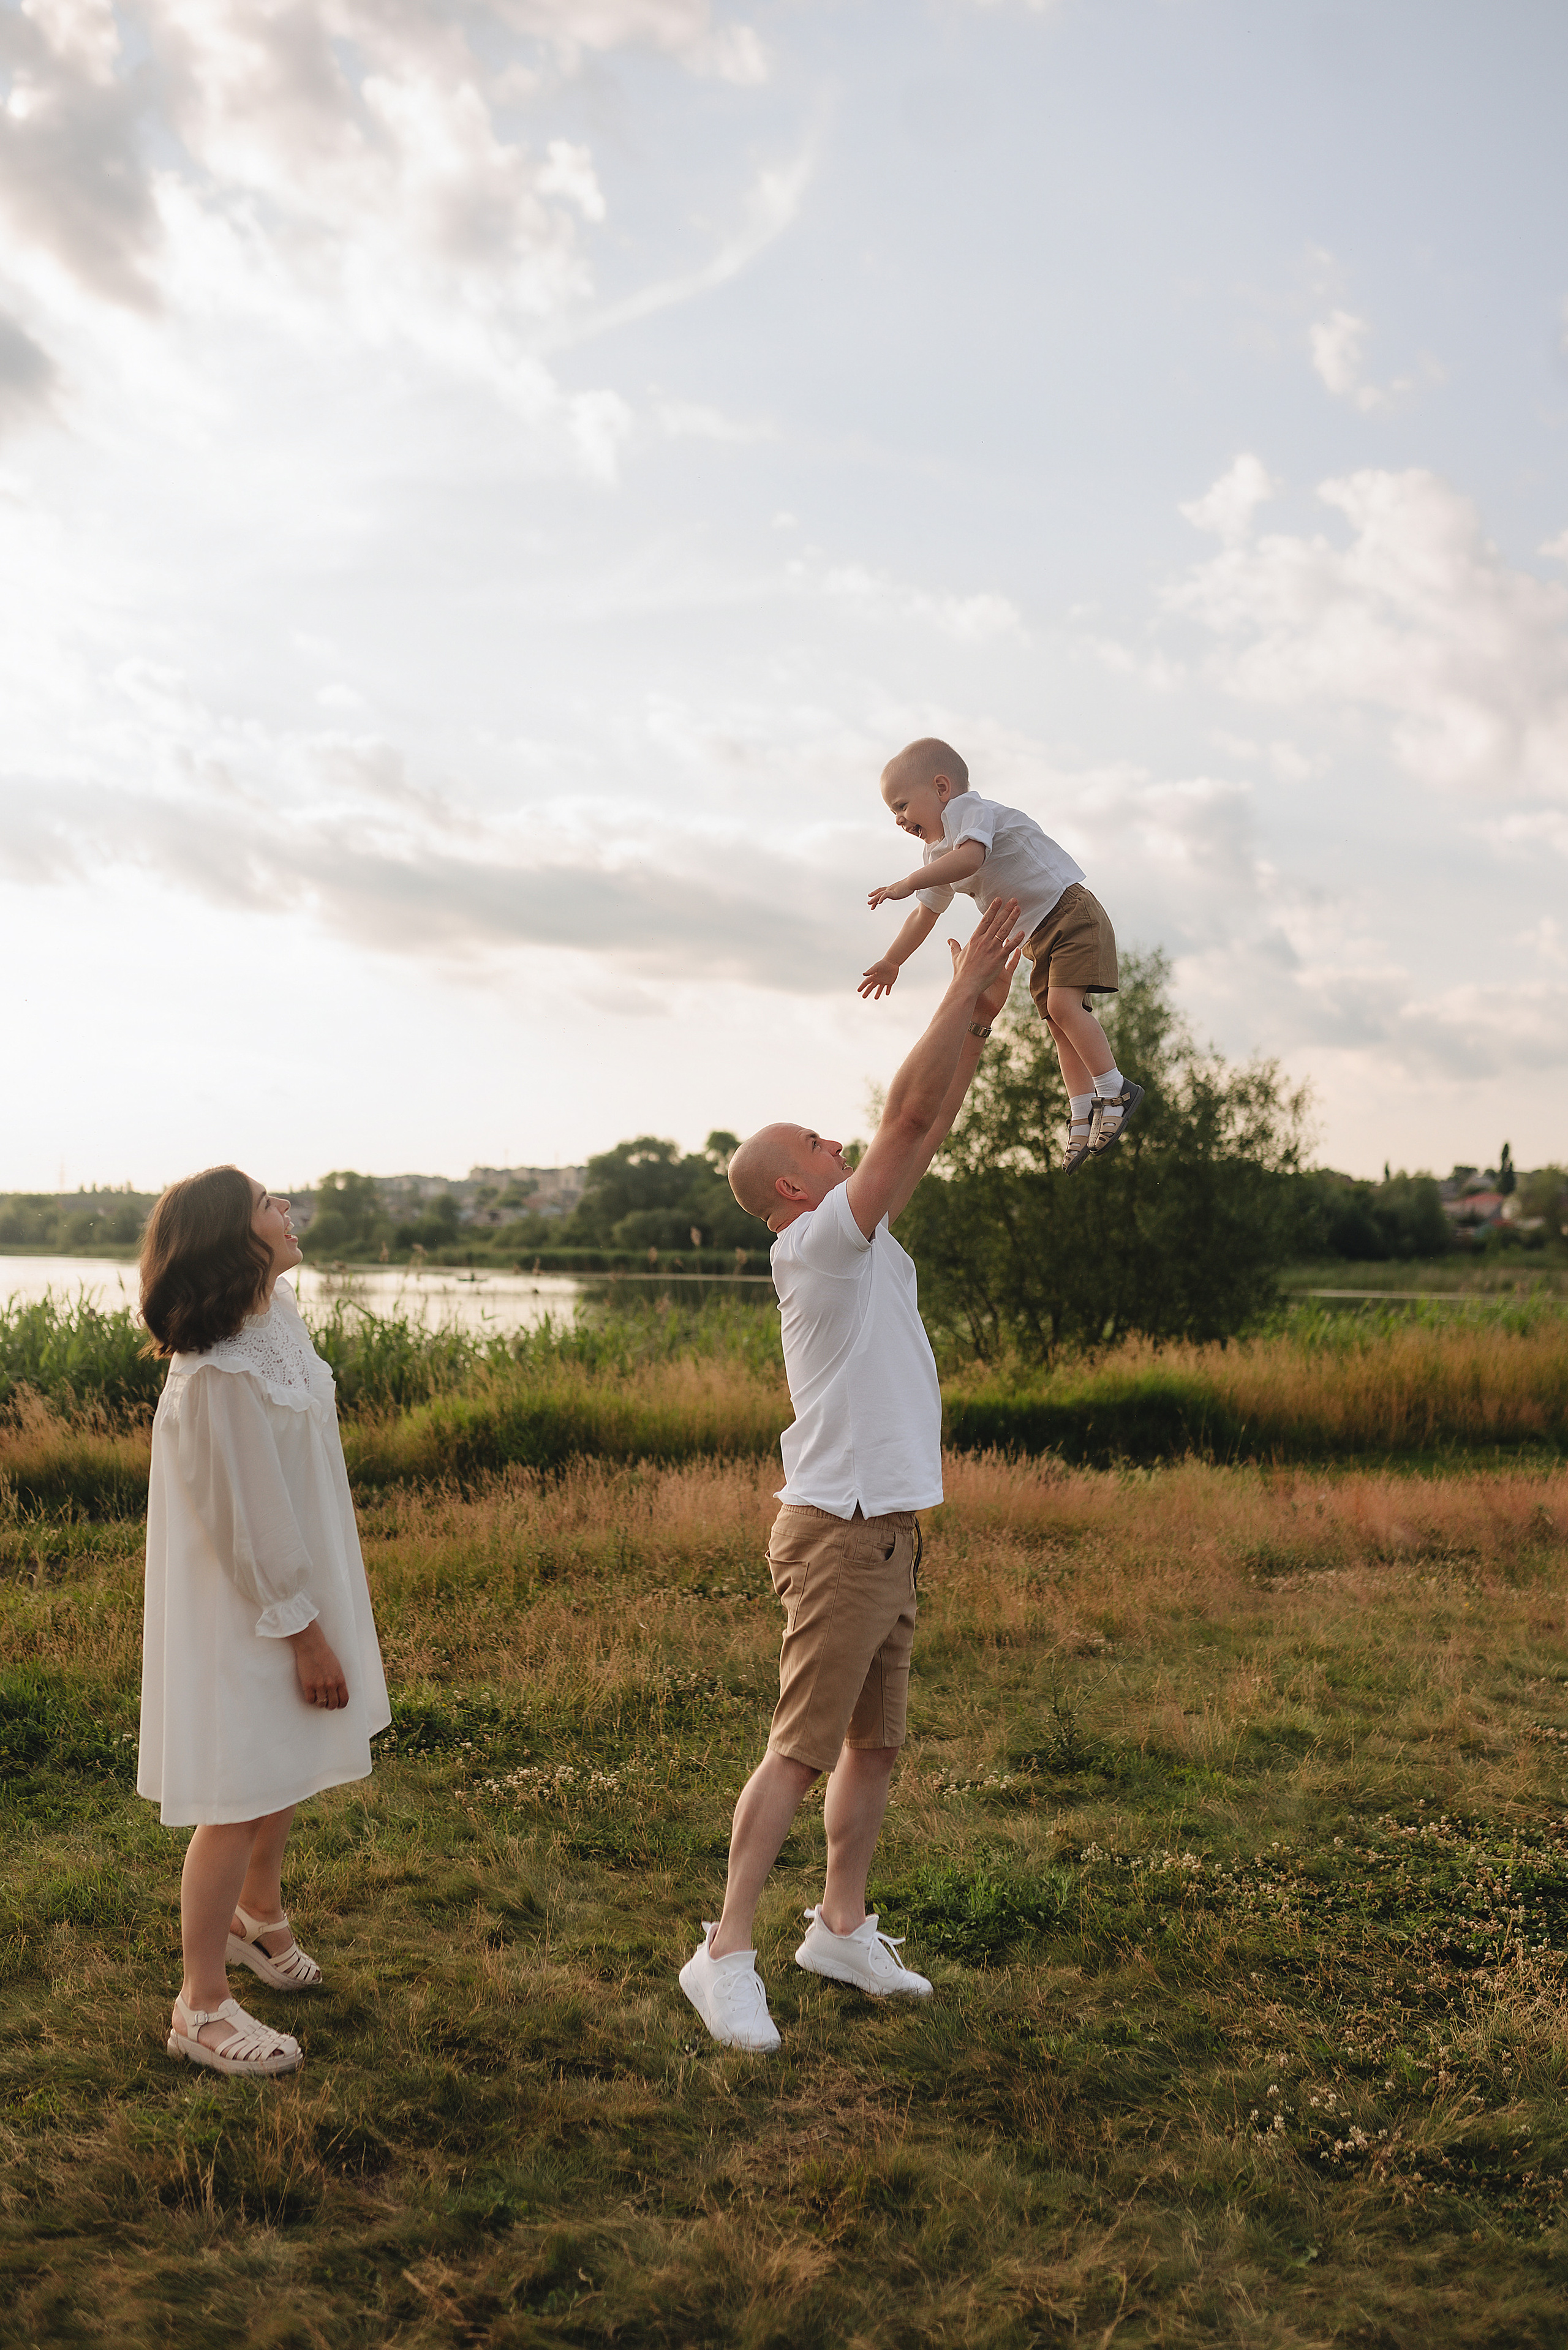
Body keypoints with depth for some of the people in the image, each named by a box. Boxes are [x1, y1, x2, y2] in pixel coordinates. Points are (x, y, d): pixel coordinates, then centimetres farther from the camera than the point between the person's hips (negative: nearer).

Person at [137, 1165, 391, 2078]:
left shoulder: (279, 1316, 0)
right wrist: (307, 1634, -17)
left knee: (288, 1773, 25)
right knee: (241, 1801, 2)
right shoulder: (218, 1378, -30)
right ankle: (203, 2006, 19)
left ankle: (258, 1914, 49)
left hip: (300, 1585, 9)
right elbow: (249, 1524, -25)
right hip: (244, 1614, -9)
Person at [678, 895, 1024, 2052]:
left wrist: (981, 1020, 10)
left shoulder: (862, 1242, 13)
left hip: (889, 1530, 9)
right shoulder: (815, 1243, -13)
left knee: (876, 1743, 15)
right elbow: (908, 1116, -17)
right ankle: (726, 1954, 3)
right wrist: (961, 995, -11)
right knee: (802, 1750, -6)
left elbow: (928, 1131, 16)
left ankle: (842, 1926, 27)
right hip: (840, 1531, -9)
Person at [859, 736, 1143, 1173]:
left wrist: (907, 882, -34)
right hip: (1037, 938, 10)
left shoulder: (970, 809, -15)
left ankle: (1115, 1090, -15)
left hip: (1069, 911, -10)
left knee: (1063, 1004, -24)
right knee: (1059, 1026, 7)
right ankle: (1082, 1117, 8)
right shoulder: (936, 854, 14)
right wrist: (892, 962, 23)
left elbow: (970, 857, -36)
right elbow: (925, 915, 24)